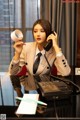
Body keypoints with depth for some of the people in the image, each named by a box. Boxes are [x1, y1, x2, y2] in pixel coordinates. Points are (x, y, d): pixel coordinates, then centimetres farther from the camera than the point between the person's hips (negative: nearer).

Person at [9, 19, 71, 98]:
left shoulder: (54, 51, -10)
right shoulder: (27, 47, -5)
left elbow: (66, 73, -27)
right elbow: (13, 73, -6)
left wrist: (56, 47, -24)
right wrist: (17, 53, -23)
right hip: (27, 90, 2)